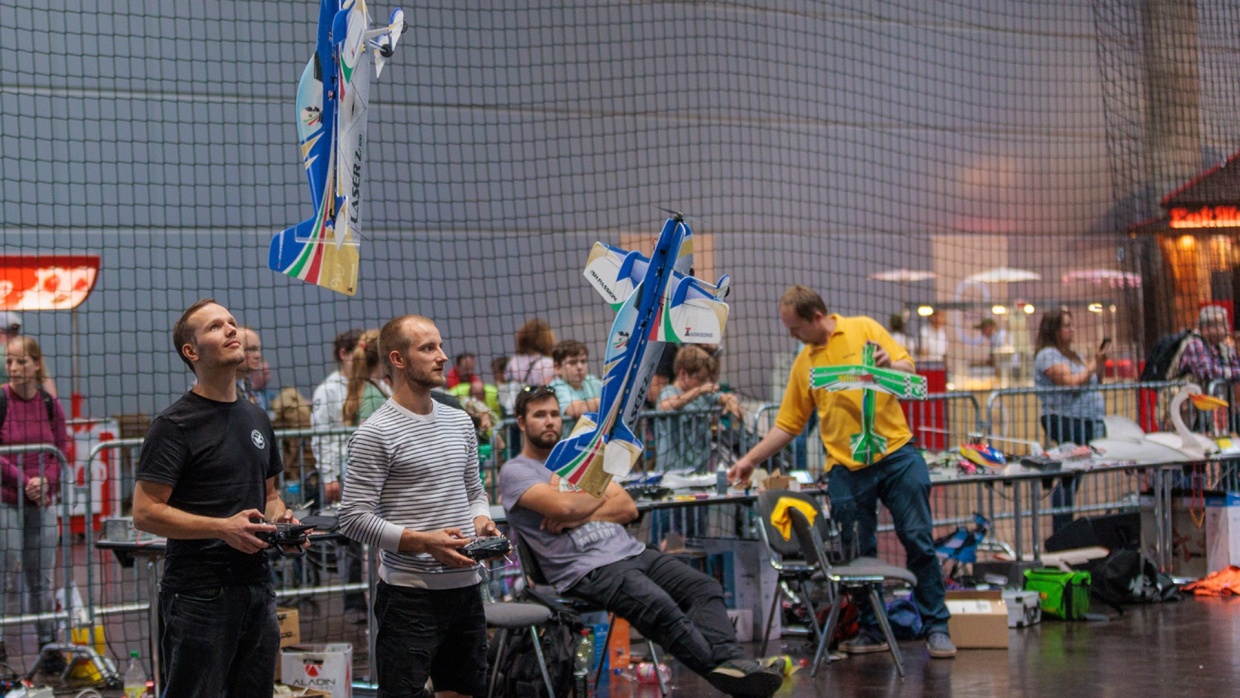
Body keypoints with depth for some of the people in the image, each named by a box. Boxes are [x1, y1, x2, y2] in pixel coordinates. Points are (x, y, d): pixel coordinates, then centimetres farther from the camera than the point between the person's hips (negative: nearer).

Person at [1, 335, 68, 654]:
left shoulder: (50, 404, 5)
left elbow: (62, 450, 8)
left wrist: (45, 480, -9)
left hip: (43, 501, 4)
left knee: (42, 579, 10)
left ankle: (48, 646, 19)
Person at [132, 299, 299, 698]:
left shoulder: (257, 419, 15)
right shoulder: (176, 425, -8)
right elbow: (145, 513, -14)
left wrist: (281, 518, 3)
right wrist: (223, 527, -22)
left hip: (257, 588, 7)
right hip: (199, 593, -7)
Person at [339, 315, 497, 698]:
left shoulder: (460, 422, 12)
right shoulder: (376, 433, -10)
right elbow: (354, 518, -14)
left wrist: (481, 522, 1)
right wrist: (423, 542, -21)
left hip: (465, 586, 7)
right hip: (410, 594, -7)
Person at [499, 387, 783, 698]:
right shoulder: (515, 472, 3)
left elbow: (628, 508, 12)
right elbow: (563, 506, -16)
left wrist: (579, 515, -4)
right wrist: (599, 497, 4)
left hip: (631, 551, 7)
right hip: (587, 568, -7)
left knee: (704, 587, -17)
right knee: (659, 605, -32)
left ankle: (732, 662, -37)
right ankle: (722, 668, -36)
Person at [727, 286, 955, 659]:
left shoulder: (865, 330, 2)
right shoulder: (804, 364, 10)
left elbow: (908, 369, 2)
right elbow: (787, 425, 13)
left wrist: (888, 363, -19)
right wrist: (750, 459, 8)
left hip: (896, 455, -3)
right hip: (847, 468, 3)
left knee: (919, 540, -3)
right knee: (859, 553, 3)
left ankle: (936, 627, 4)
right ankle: (871, 630, 15)